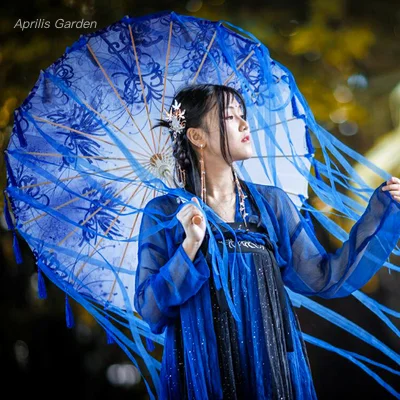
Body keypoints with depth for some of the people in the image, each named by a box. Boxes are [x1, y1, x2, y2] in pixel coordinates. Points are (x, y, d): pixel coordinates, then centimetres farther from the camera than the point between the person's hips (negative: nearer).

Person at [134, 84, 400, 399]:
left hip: (272, 369, 3)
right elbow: (150, 310, -9)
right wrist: (190, 246, -20)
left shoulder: (271, 203, 3)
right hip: (201, 374, -2)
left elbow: (327, 279, -1)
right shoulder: (164, 213, -4)